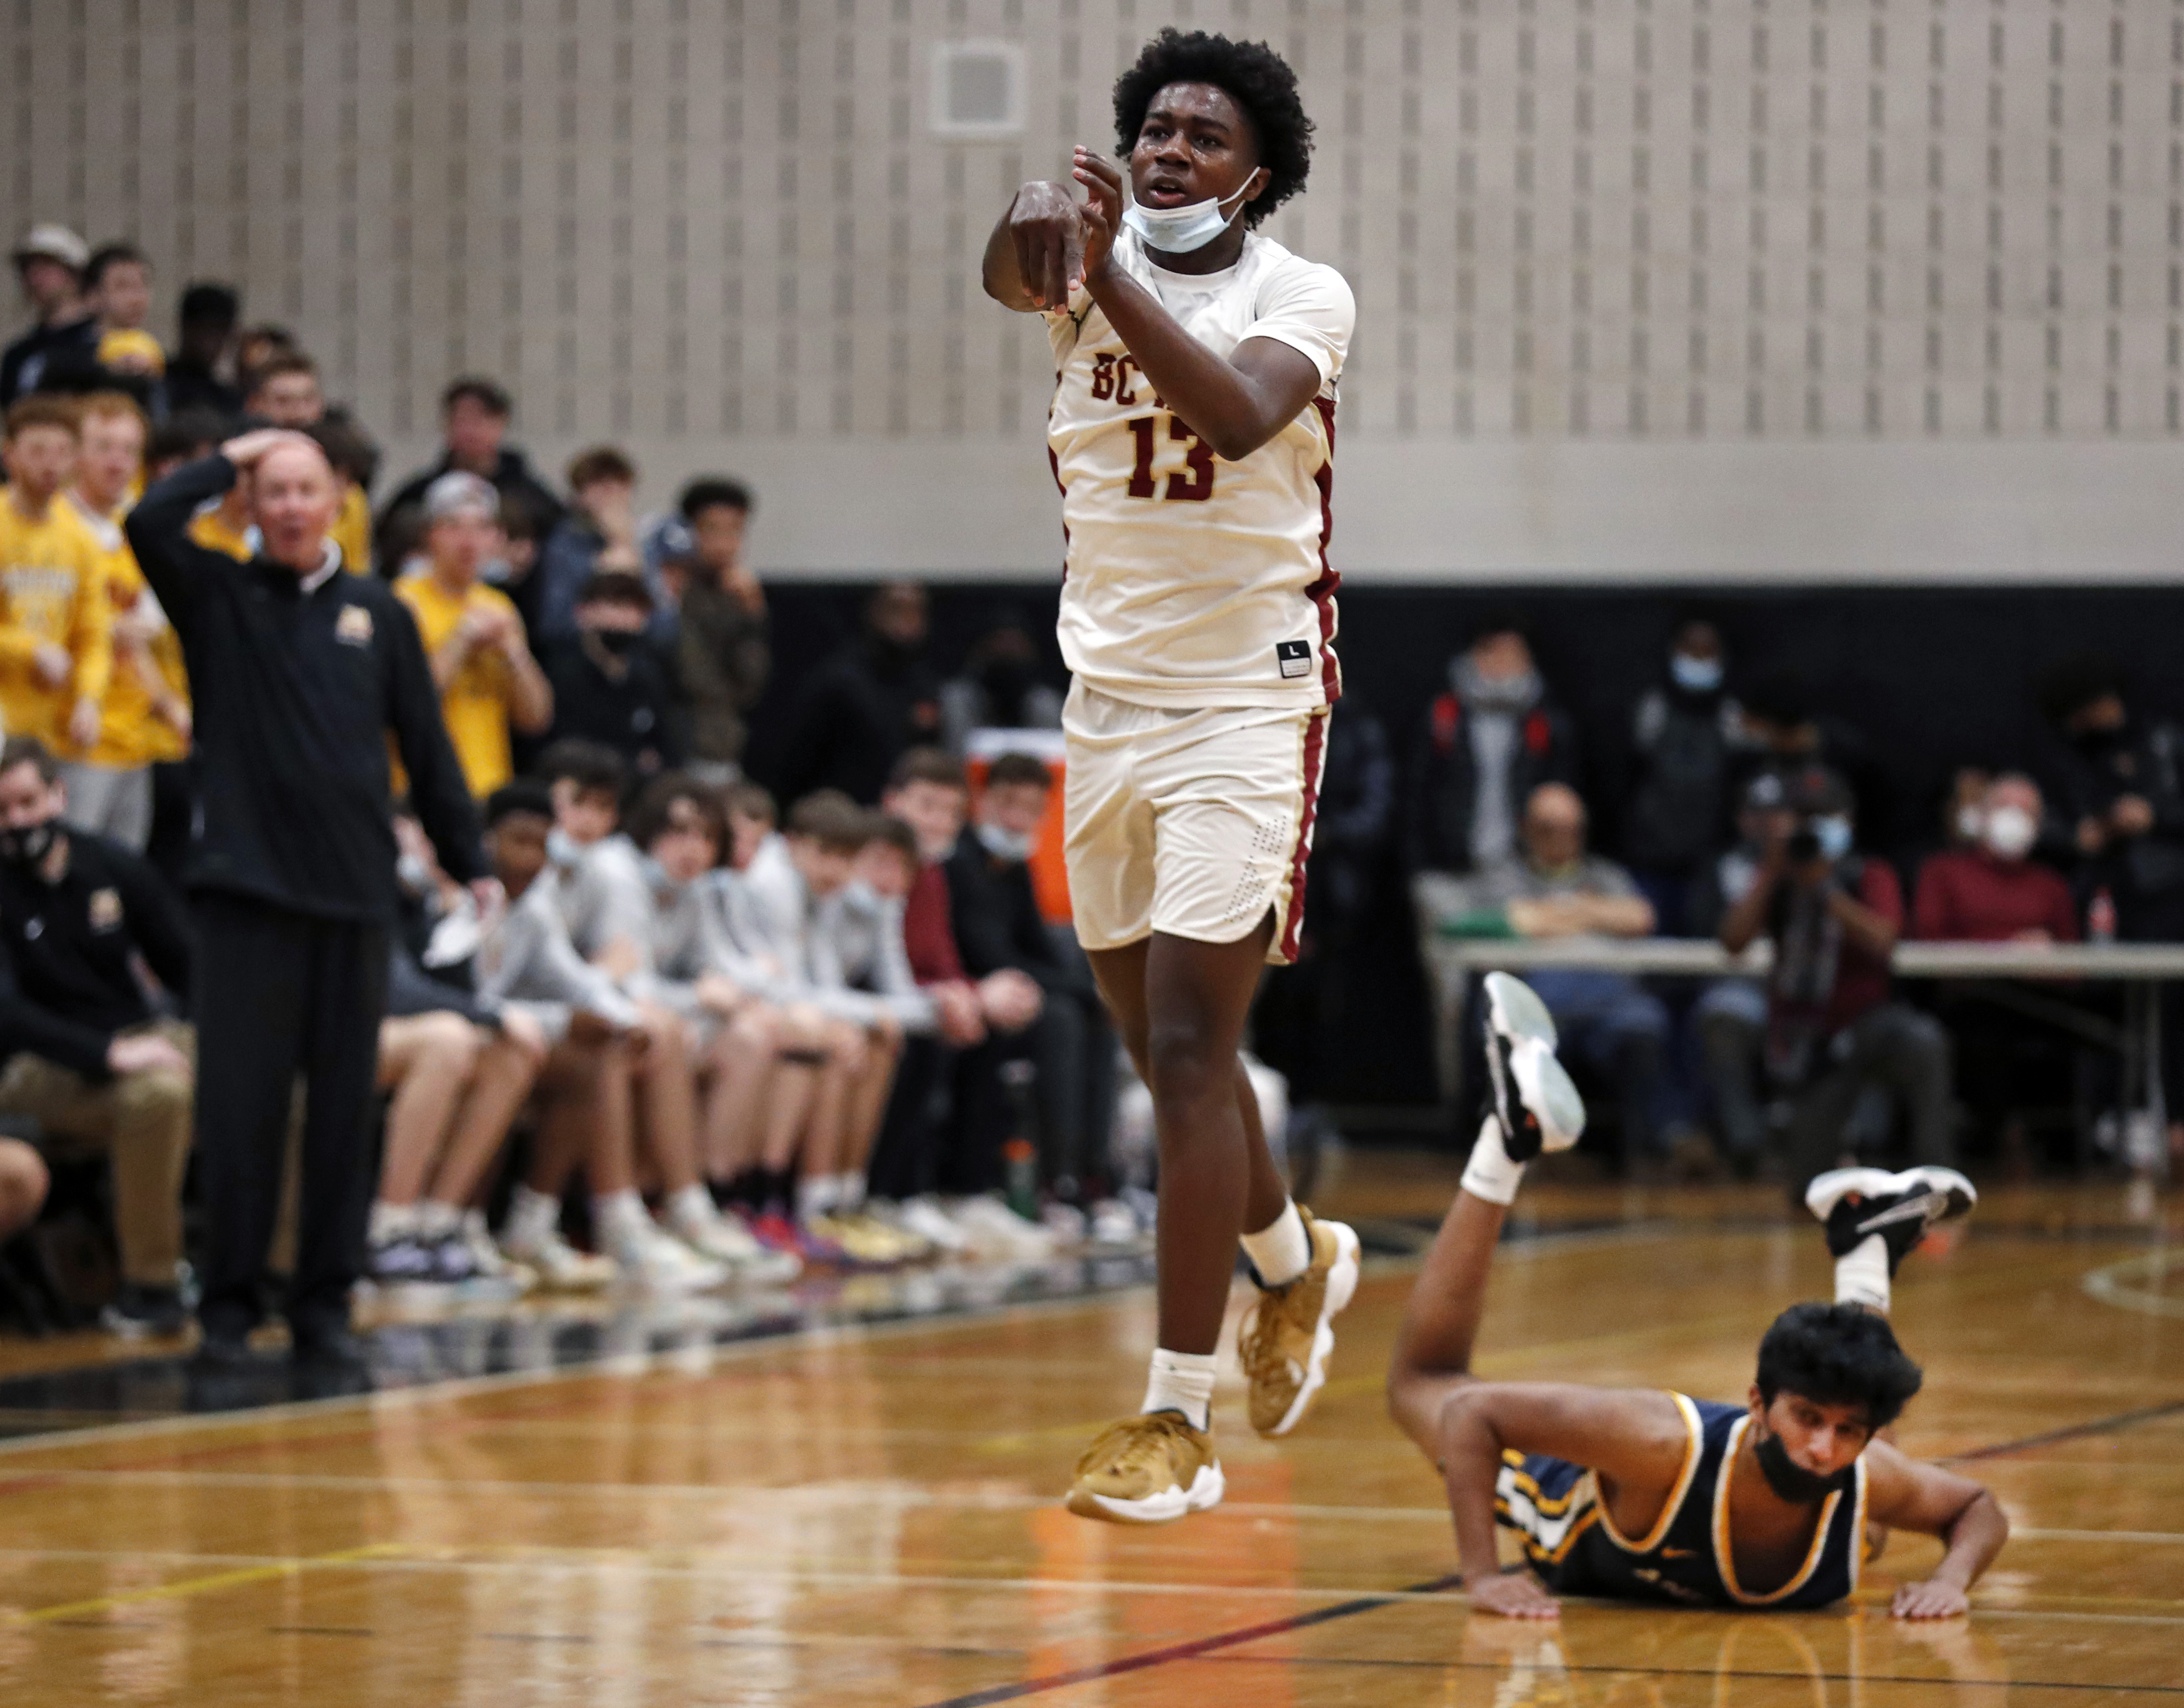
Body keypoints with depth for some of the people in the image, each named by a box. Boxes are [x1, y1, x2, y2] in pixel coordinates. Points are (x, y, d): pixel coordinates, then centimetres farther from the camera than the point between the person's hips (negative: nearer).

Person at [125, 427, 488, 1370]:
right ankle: (229, 1302, 3)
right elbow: (149, 524, -14)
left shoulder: (380, 613, 11)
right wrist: (232, 458, -1)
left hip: (355, 895, 2)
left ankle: (326, 1302, 12)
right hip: (248, 888, -2)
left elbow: (426, 746, 13)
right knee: (240, 1104, -4)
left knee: (344, 1107, 5)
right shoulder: (218, 596, 5)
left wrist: (470, 864, 9)